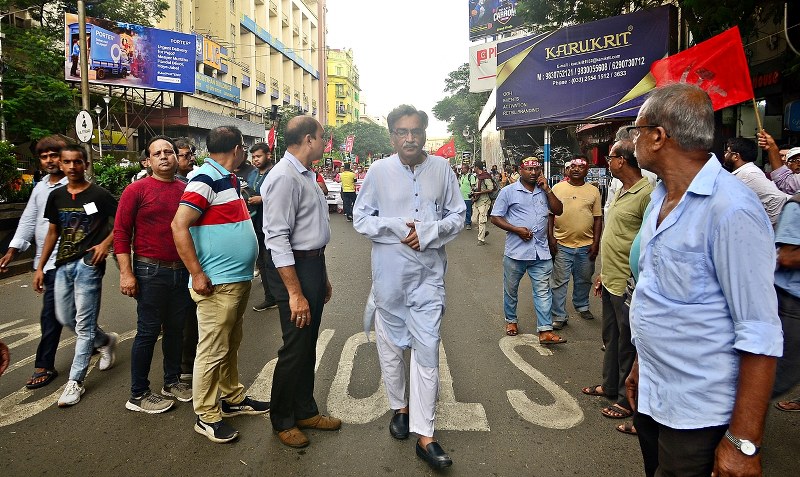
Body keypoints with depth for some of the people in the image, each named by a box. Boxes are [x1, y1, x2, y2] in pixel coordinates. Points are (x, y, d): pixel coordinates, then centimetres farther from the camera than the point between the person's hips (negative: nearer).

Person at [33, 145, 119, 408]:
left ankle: (75, 381, 6)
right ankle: (107, 340, 38)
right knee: (65, 318, 13)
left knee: (84, 325, -3)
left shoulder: (99, 194, -5)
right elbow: (53, 232, 16)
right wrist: (40, 267, 14)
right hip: (63, 265, 7)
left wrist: (106, 243, -16)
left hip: (88, 264, -6)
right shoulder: (56, 196, 11)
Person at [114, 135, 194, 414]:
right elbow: (121, 232, -8)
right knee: (149, 331, 2)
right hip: (151, 271, -5)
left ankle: (172, 382, 31)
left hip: (182, 270, 5)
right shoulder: (137, 190, -6)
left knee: (176, 328, 14)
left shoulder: (186, 190, 6)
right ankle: (138, 395, 16)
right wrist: (126, 273, -13)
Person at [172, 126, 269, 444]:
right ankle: (207, 416, 16)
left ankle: (232, 398, 35)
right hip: (217, 284, -9)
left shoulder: (230, 179, 12)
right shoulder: (205, 179, -16)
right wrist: (197, 275, -22)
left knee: (230, 345, 20)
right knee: (213, 351, 2)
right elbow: (179, 226, -22)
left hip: (239, 280, 10)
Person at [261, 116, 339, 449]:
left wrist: (323, 276, 19)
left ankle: (305, 411, 35)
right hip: (292, 268, -10)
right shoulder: (285, 178, -19)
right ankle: (282, 421, 24)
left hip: (313, 263, 10)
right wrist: (295, 293, -24)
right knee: (295, 348, 3)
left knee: (308, 345, 19)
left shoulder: (306, 175, 12)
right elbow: (277, 238, -23)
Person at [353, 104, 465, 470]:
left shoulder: (442, 168, 1)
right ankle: (400, 407, 36)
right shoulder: (378, 171, -1)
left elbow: (458, 215, 6)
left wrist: (428, 233, -12)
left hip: (428, 273, 0)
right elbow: (360, 218, 3)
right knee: (390, 345, 13)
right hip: (389, 272, 1)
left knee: (427, 349, -3)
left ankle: (424, 435, 5)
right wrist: (396, 227, -13)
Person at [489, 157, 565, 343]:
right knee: (511, 289, 12)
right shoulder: (508, 191, 0)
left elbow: (558, 210, 6)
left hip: (541, 251, 3)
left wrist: (547, 189, -2)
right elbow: (496, 217, -2)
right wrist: (516, 229, -14)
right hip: (516, 250, -2)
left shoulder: (544, 191, 13)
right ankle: (511, 320, 33)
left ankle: (545, 331, 2)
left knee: (543, 291, 0)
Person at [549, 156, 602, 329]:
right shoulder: (557, 188, 2)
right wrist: (550, 238, -4)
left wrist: (596, 242, 0)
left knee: (584, 280, 16)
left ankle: (582, 306, 39)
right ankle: (559, 317, 10)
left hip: (586, 245, 2)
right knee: (559, 282, 1)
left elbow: (598, 218, 6)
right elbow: (550, 215, 3)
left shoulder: (593, 191, 5)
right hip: (562, 244, -2)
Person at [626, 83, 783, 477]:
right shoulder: (660, 198, 5)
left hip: (699, 414, -8)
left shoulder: (731, 209, -22)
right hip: (650, 396, 8)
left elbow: (760, 335, -22)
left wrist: (743, 442, -19)